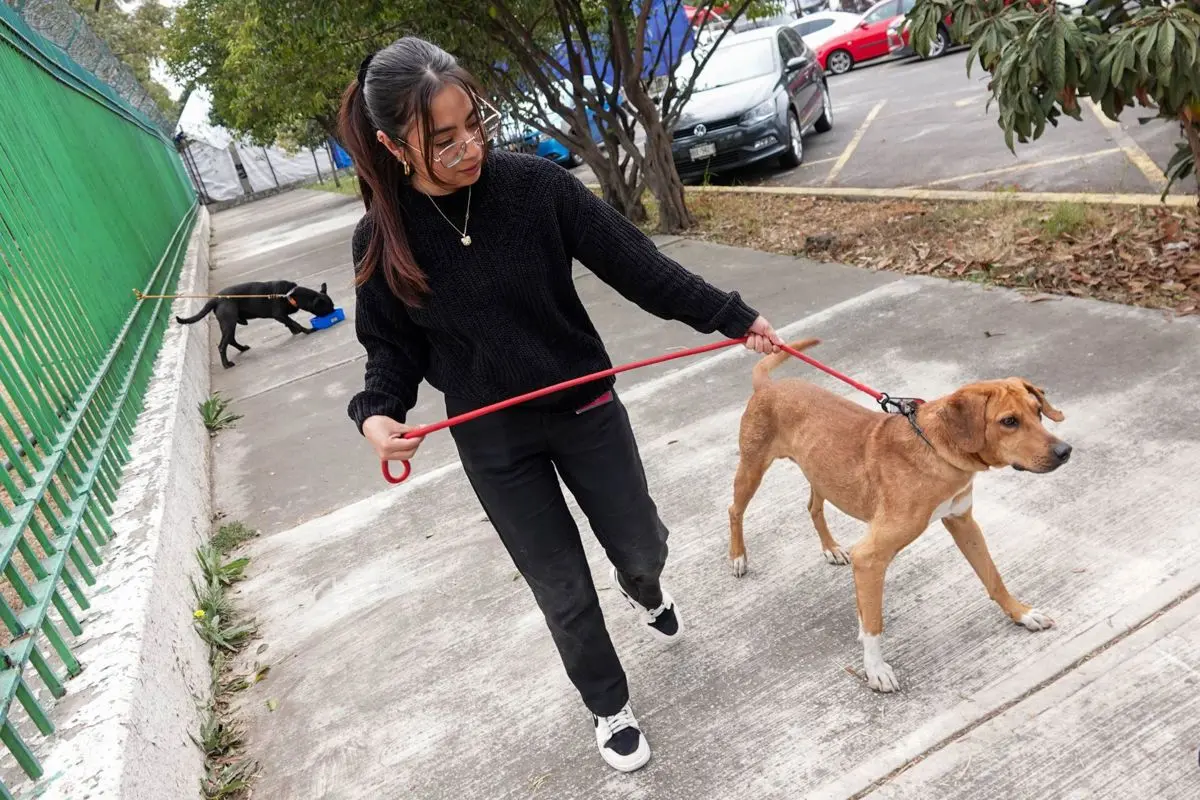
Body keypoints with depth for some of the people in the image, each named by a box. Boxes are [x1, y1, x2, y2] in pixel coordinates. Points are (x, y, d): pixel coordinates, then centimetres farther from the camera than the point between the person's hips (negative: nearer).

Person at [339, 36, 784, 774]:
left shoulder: (533, 184, -16)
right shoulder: (383, 240, -14)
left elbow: (633, 263, -10)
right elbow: (394, 347, -2)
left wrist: (733, 317, -8)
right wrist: (379, 412, -23)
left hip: (585, 408, 1)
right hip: (494, 442, 0)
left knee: (642, 547, 18)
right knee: (565, 594, 11)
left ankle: (644, 590, 58)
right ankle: (611, 707, 40)